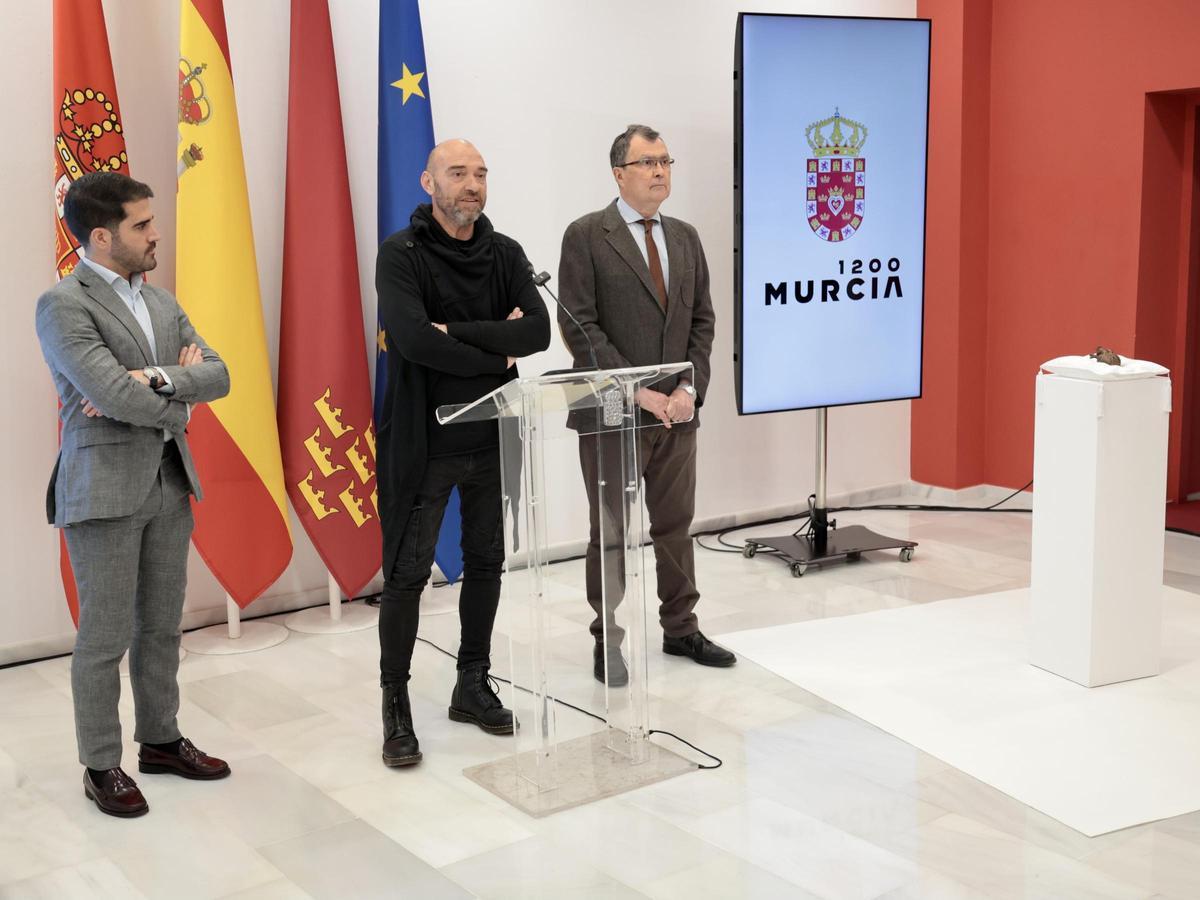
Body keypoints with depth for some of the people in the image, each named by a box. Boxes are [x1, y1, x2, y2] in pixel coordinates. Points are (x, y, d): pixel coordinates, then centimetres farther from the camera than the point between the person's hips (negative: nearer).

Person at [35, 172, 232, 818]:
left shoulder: (161, 303, 12)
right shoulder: (63, 305, -11)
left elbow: (218, 376, 2)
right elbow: (115, 394, -22)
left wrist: (154, 380, -15)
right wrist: (179, 391, -5)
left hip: (171, 485, 7)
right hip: (105, 492, -7)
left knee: (161, 626, 15)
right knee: (105, 637, 2)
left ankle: (160, 740, 29)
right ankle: (101, 766, 15)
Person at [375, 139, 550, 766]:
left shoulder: (505, 254, 5)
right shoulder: (401, 254, -8)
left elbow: (538, 330, -9)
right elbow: (413, 341, -23)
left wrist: (457, 332, -18)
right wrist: (496, 354, -12)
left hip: (493, 437, 5)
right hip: (424, 441, -5)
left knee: (486, 564, 13)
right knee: (407, 574, 0)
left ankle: (473, 686, 28)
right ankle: (396, 707, 12)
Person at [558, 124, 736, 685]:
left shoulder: (685, 237, 11)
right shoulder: (586, 236, -6)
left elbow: (702, 320, 11)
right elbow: (579, 327, -12)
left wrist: (689, 388, -4)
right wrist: (637, 391, -16)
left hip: (676, 411, 5)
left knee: (675, 527, 14)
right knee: (610, 534, 5)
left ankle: (680, 630, 27)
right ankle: (607, 642, 18)